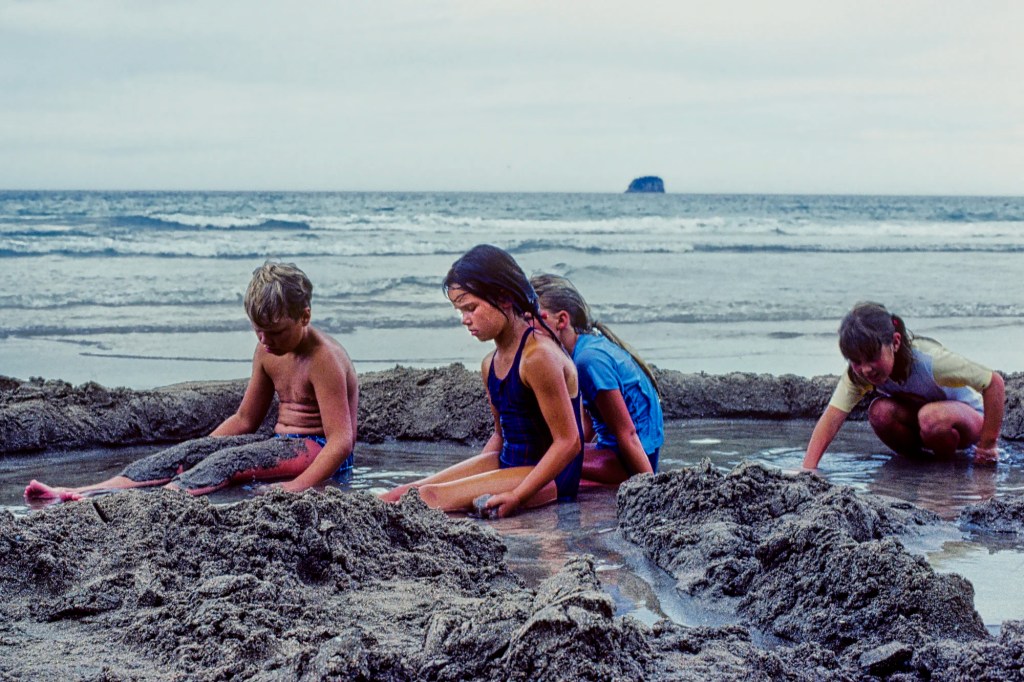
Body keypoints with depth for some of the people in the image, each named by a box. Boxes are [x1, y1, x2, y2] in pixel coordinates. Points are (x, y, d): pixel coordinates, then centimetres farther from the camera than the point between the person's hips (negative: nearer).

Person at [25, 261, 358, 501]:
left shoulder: (324, 358, -18)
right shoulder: (267, 352, 8)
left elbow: (341, 441, -24)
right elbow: (244, 420, 17)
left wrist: (299, 486, -38)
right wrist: (188, 460, 9)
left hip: (319, 450, -8)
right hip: (282, 444, 8)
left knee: (230, 460, -32)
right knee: (194, 450, -13)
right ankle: (82, 493, -27)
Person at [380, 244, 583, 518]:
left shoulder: (539, 356, -19)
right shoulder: (491, 364, 10)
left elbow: (569, 442, -20)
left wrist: (517, 497, -23)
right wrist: (472, 476, 9)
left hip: (550, 476, -9)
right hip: (506, 462, 9)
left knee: (429, 496, -24)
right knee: (406, 493, -7)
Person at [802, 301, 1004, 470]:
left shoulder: (929, 360, -35)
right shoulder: (857, 374, -22)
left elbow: (995, 382, -30)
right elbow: (832, 417, -32)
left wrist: (987, 446, -25)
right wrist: (808, 468, -46)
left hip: (968, 415, -4)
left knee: (932, 417, -38)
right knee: (880, 411, -29)